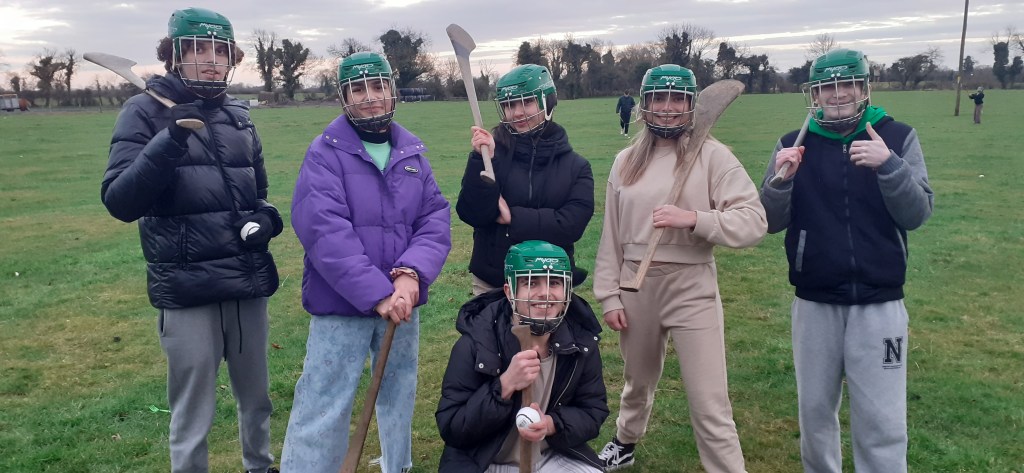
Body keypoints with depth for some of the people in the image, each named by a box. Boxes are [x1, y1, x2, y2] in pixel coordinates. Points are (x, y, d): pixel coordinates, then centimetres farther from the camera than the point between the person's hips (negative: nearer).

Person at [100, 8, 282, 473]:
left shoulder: (238, 115, 8)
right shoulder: (146, 111, -6)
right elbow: (120, 202, -16)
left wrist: (267, 218, -4)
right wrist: (172, 139, -28)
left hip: (249, 284, 5)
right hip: (188, 293, -5)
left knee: (257, 400, 20)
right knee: (192, 417, 5)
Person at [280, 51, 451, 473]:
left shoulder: (413, 151, 6)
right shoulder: (325, 153, -9)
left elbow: (436, 218, -2)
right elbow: (324, 231, -19)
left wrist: (411, 274, -19)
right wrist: (378, 294, -23)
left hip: (402, 300, 5)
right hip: (341, 303, -5)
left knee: (399, 396, 21)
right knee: (323, 410, -2)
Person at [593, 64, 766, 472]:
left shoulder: (712, 155, -7)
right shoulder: (626, 161, 6)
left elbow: (754, 221, -13)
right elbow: (611, 234, 8)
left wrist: (694, 218, -26)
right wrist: (609, 295, 6)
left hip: (692, 288, -4)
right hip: (636, 286, 4)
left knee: (709, 404, -4)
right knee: (637, 380, 25)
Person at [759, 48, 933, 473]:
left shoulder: (898, 138, -2)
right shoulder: (794, 145, 0)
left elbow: (916, 214, -8)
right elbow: (771, 222, -2)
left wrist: (888, 165, -25)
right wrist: (782, 178, -21)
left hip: (879, 305, -1)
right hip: (814, 304, 1)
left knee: (882, 424, 3)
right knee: (815, 411, 15)